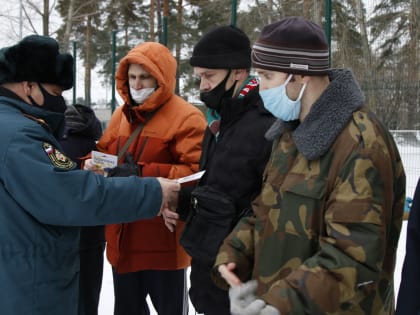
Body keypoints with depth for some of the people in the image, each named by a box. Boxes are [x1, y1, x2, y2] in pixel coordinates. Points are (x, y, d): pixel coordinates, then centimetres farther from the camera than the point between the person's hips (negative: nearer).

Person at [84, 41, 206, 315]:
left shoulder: (186, 117, -12)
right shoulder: (121, 115, 11)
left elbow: (198, 173, -21)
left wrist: (143, 174, -25)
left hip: (164, 241, -6)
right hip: (122, 238, 7)